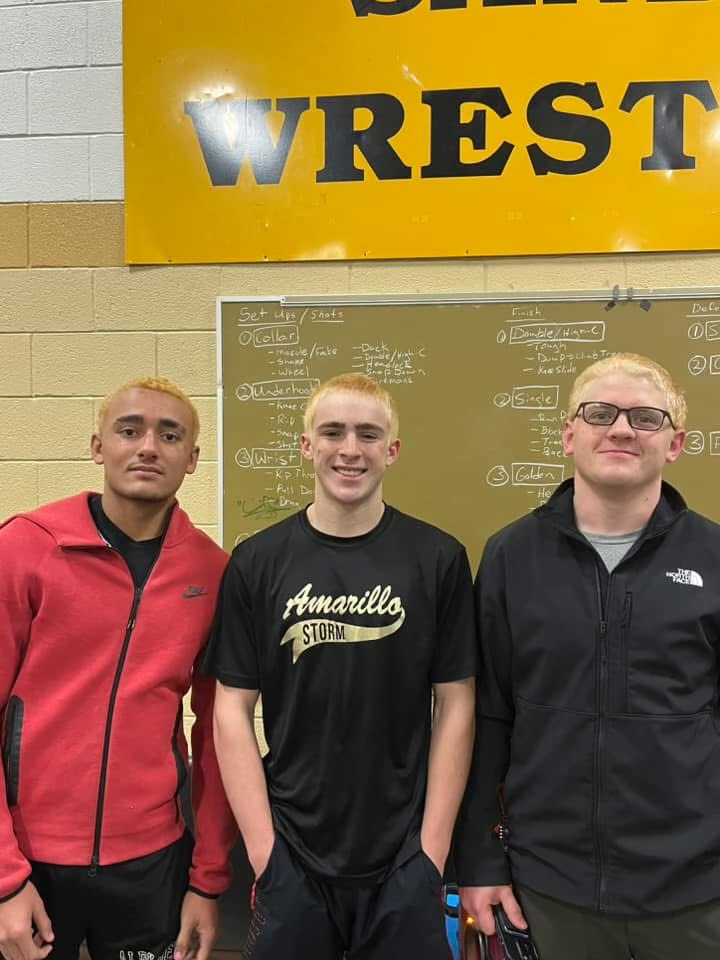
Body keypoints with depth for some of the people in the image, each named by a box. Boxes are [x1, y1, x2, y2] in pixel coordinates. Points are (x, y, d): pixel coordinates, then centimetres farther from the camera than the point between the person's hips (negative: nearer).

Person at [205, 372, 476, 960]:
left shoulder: (439, 559, -5)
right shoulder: (257, 562, -3)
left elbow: (455, 707, -3)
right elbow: (232, 710, -2)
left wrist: (433, 846, -5)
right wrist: (263, 846, -6)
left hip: (403, 862, 0)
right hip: (291, 858, 1)